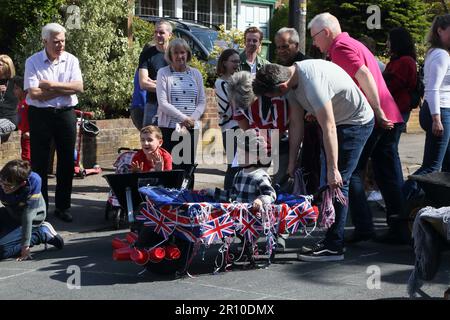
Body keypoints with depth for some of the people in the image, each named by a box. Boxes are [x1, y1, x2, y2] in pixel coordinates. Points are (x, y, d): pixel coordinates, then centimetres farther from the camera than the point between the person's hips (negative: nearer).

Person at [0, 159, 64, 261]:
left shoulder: (32, 184, -34)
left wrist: (25, 246, -29)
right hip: (10, 214, 5)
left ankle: (43, 232, -6)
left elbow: (27, 217, -32)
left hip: (32, 219, -5)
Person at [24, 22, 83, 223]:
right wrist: (64, 90, -12)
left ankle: (62, 206, 19)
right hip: (40, 115, -2)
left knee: (66, 161, 7)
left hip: (66, 114, 2)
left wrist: (52, 85, -16)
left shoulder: (71, 60, 2)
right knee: (39, 163, 2)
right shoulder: (33, 62, -6)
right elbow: (34, 93, -16)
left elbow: (79, 87, -10)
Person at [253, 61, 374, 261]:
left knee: (337, 182, -13)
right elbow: (296, 123, 3)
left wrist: (333, 169, -29)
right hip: (339, 121, 10)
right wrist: (291, 163, 5)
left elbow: (329, 128, -31)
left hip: (356, 122, -10)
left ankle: (334, 247, -9)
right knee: (327, 183, 12)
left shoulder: (312, 82, -33)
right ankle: (330, 238, 20)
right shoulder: (292, 78, -4)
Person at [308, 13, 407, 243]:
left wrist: (378, 112, -20)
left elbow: (364, 75, -19)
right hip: (390, 118, 9)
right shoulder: (354, 44, 24)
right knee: (389, 176, 9)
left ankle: (363, 227, -4)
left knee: (351, 173, 0)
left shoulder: (340, 47, -6)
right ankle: (398, 229, 10)